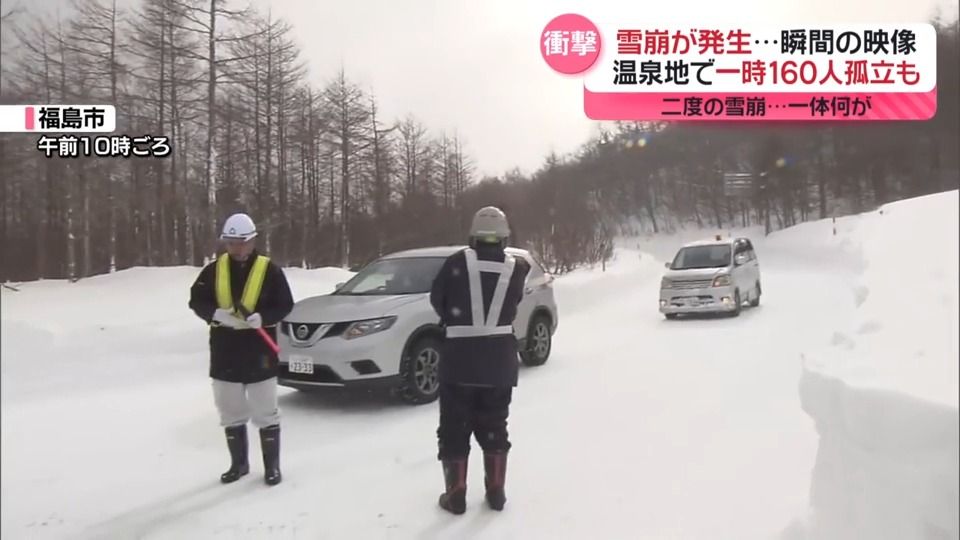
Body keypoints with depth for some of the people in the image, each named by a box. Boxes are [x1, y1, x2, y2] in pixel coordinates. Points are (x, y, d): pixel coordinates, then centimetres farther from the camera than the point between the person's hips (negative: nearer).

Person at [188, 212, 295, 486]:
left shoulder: (269, 269, -6)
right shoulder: (214, 270, 3)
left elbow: (285, 305, -4)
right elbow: (196, 300, 5)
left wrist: (260, 318, -23)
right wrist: (217, 315, -16)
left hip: (259, 352, -3)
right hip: (224, 353, 4)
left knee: (265, 412, 4)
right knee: (231, 413, 14)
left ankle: (272, 465, 16)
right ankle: (239, 463, 30)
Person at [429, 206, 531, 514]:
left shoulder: (457, 262, -7)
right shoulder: (516, 268, -2)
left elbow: (437, 299, 3)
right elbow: (513, 303, 7)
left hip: (460, 355, -2)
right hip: (500, 358, 2)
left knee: (455, 426, 10)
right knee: (494, 425, 18)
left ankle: (456, 495, 14)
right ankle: (496, 491, 24)